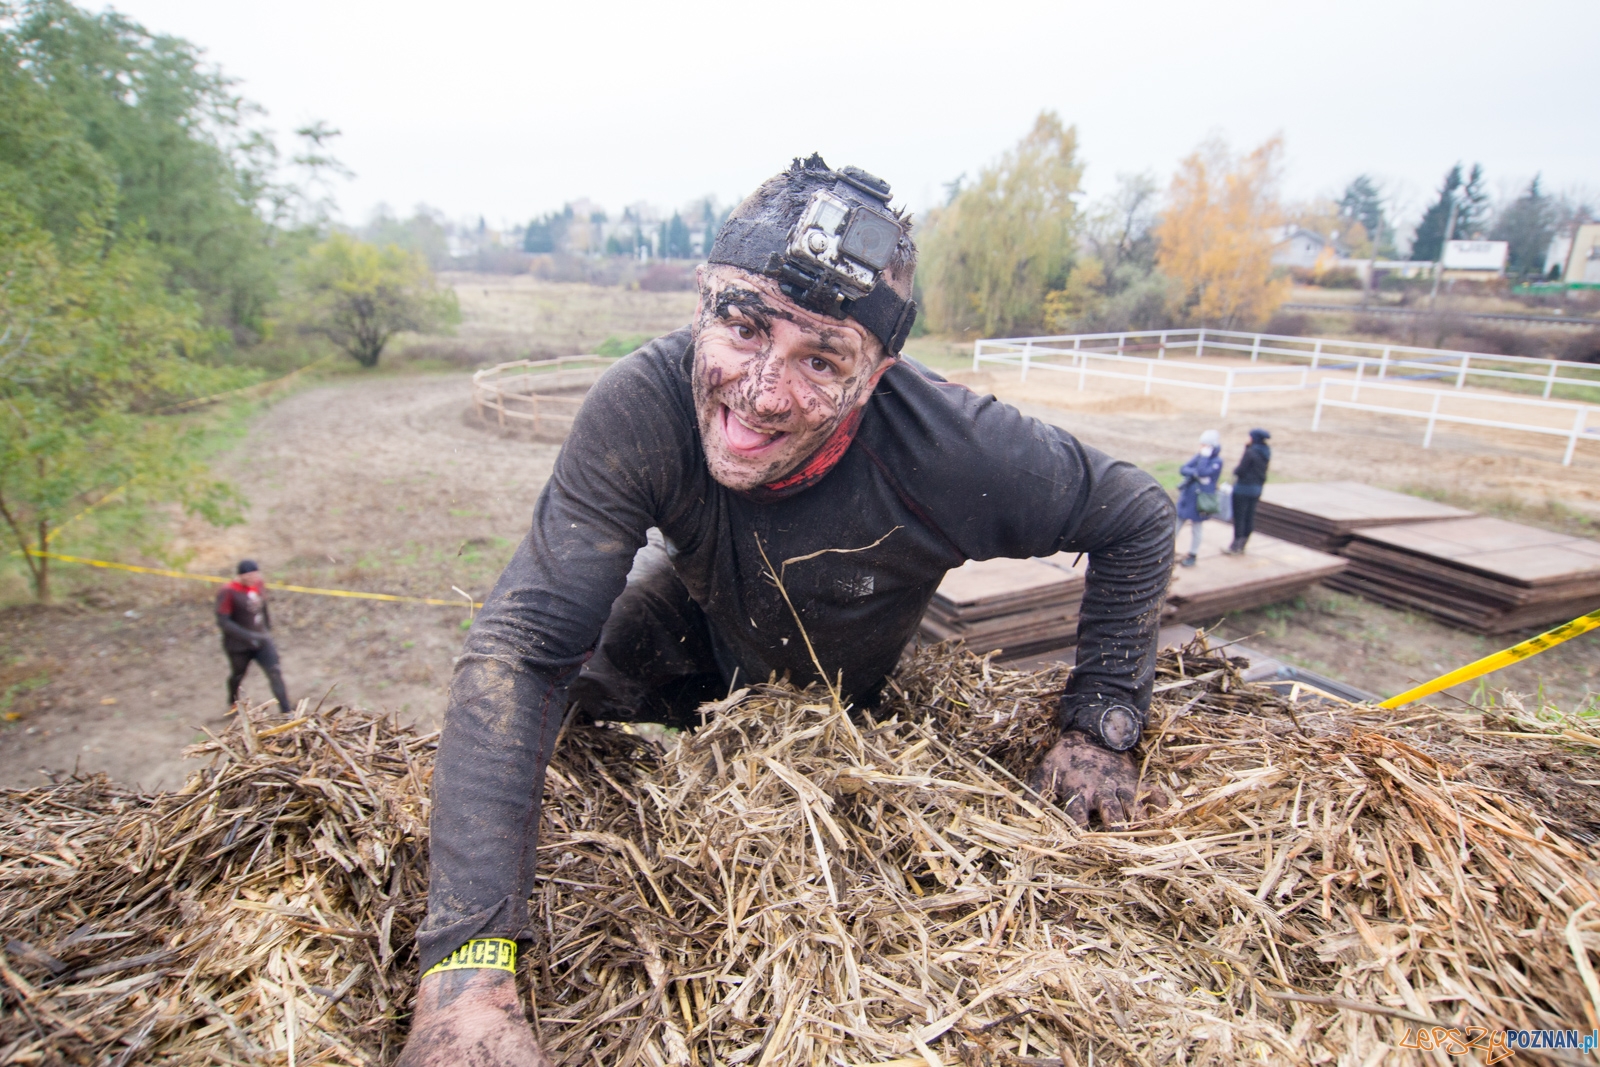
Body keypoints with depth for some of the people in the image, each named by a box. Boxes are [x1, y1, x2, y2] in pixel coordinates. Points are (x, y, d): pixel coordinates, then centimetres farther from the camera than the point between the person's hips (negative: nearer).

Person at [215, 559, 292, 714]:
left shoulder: (259, 584, -2)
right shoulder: (228, 592, -20)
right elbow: (223, 621, -22)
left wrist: (268, 629, 17)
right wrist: (248, 636, -29)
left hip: (262, 639, 4)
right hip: (239, 645, -4)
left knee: (275, 672, -8)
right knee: (238, 675, 19)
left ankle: (286, 712, -9)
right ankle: (233, 701, 51)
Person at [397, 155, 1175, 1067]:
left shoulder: (954, 452, -40)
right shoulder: (642, 408, -38)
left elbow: (1138, 520, -21)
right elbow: (522, 649, -41)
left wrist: (1099, 726, -24)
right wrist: (469, 966, -49)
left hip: (859, 681, 0)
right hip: (699, 620, 1)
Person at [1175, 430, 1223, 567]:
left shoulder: (1217, 461, -12)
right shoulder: (1199, 456, 6)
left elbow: (1203, 472, -27)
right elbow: (1182, 469, -3)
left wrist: (1204, 456, -20)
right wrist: (1195, 473, -21)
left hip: (1200, 500, -6)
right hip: (1186, 495, 6)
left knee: (1196, 529, 7)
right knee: (1176, 524, 12)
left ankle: (1192, 556, 20)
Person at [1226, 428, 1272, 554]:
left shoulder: (1250, 453, -17)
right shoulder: (1265, 454, 8)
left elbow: (1241, 471, -14)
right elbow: (1263, 474, 13)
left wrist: (1235, 469, 1)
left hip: (1244, 488, -8)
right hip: (1256, 489, 8)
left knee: (1239, 516, -1)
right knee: (1249, 516, 12)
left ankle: (1235, 546, 3)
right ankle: (1242, 544, 20)